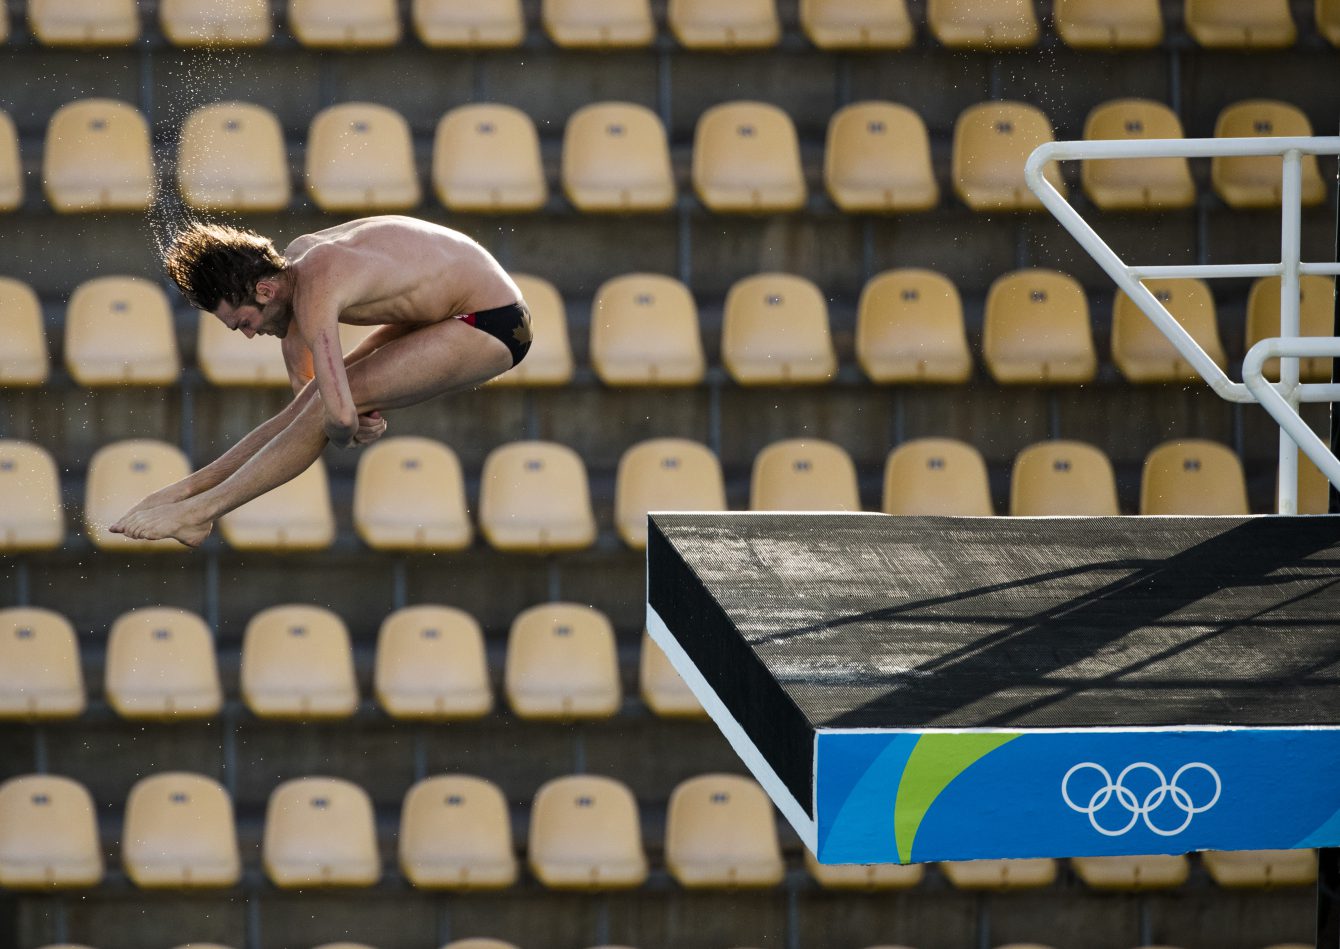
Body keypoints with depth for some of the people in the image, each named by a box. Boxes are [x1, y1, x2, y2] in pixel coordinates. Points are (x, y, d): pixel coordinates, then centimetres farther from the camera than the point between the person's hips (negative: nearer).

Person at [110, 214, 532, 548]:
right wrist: (355, 416, -6)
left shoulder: (314, 293, -29)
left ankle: (200, 511, -10)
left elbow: (338, 415, -37)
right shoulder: (292, 261, 0)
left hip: (494, 326, -9)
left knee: (322, 411, -17)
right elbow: (303, 382, 11)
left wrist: (343, 433, -15)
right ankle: (188, 488, 10)